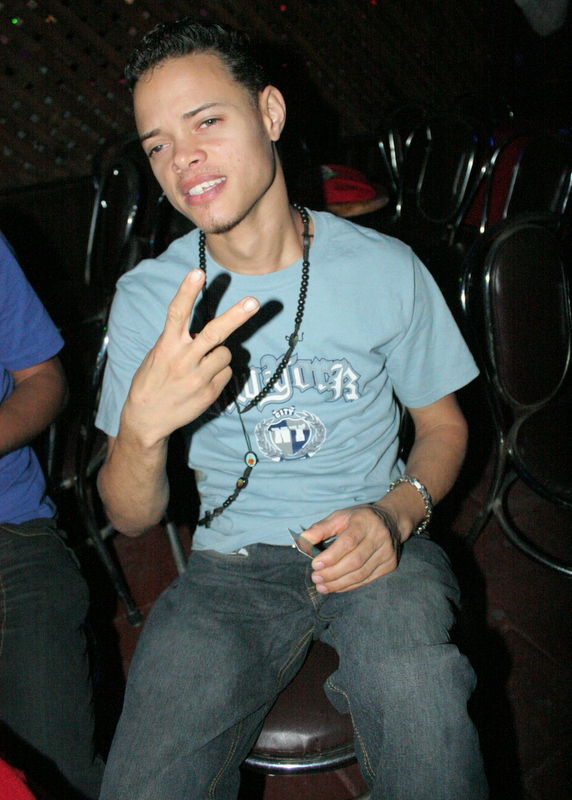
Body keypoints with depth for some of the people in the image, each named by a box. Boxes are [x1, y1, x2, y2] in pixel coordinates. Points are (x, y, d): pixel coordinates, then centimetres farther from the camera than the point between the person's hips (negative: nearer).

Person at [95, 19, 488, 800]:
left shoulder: (385, 268, -3)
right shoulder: (146, 297, -3)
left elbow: (443, 424, 10)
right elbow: (131, 519, -4)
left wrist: (397, 511, -13)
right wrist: (143, 425, -27)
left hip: (373, 546, 0)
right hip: (233, 561, 1)